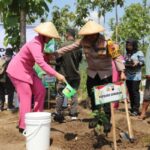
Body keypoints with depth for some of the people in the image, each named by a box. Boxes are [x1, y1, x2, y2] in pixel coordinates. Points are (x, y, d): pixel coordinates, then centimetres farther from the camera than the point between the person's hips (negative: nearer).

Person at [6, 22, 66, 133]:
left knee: (40, 91, 3)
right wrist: (56, 74, -45)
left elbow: (43, 59, 7)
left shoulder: (41, 42, 1)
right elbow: (41, 63, -41)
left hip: (27, 70, 9)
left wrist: (50, 56, -14)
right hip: (17, 70, -9)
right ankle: (23, 126, 0)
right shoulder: (35, 44, -29)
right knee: (26, 96, -9)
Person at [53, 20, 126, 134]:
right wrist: (56, 54, -13)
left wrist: (121, 72, -26)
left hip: (106, 74, -4)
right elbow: (69, 48, -8)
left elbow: (116, 56, -19)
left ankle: (107, 121, 10)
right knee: (92, 97, 12)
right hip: (92, 73, 4)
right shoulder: (84, 41, -10)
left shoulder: (106, 42, -20)